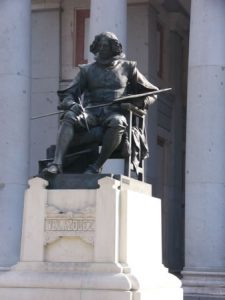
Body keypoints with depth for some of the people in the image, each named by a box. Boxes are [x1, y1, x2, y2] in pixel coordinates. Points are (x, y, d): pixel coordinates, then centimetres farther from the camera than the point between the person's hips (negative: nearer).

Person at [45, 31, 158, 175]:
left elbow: (152, 93, 20)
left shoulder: (127, 68, 18)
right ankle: (57, 163, -43)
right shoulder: (87, 70, 19)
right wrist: (71, 104, -12)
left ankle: (97, 167, -34)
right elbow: (67, 94, 13)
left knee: (117, 122, -39)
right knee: (70, 117, -31)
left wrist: (141, 102, -4)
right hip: (91, 112, 2)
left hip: (114, 113, -2)